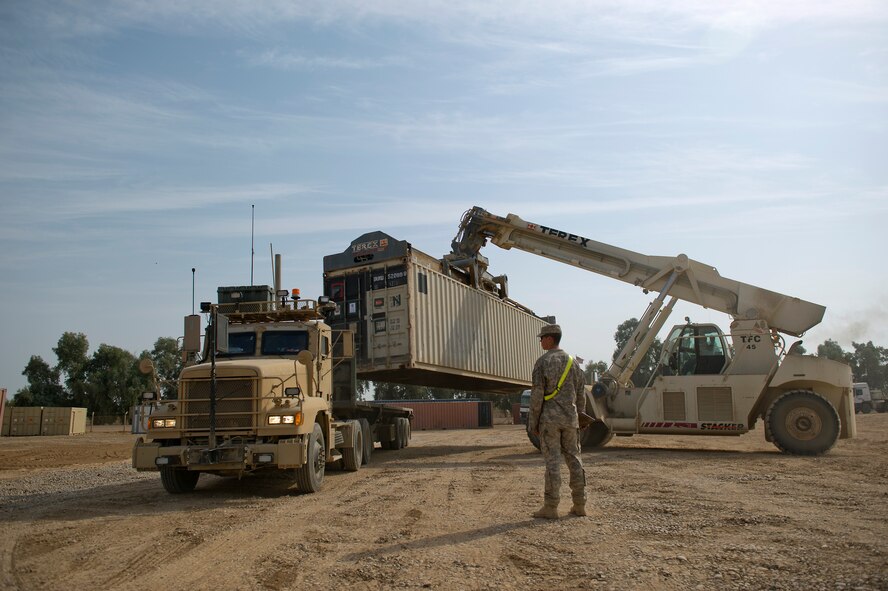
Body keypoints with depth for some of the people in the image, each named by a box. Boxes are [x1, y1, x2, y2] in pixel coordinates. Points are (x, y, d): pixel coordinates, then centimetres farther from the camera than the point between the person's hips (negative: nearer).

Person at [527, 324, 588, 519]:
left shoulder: (542, 362, -7)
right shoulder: (573, 362, 10)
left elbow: (537, 395, -10)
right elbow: (581, 395, 11)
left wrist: (533, 423, -4)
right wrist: (579, 419, 19)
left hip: (549, 418, -5)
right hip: (570, 418, 5)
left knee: (552, 462, -4)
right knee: (574, 460, 10)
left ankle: (550, 508, -1)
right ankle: (579, 505, 13)